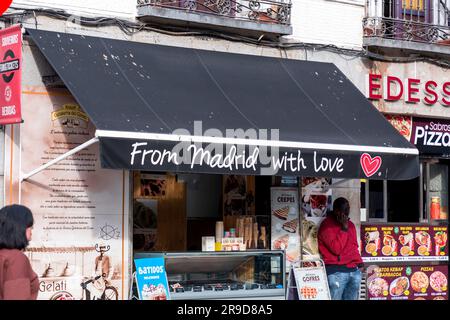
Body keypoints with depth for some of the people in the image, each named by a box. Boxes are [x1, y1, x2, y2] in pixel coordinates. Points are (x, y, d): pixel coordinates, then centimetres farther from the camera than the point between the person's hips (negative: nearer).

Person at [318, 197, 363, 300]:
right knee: (335, 298, -10)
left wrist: (359, 262, 10)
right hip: (336, 271, -7)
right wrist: (344, 229, -12)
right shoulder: (326, 225, -6)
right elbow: (336, 249, -14)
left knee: (352, 298, 4)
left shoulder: (350, 225, 17)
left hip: (354, 270, 7)